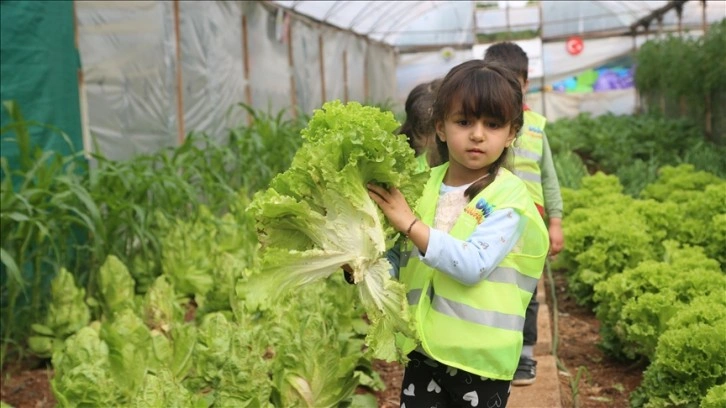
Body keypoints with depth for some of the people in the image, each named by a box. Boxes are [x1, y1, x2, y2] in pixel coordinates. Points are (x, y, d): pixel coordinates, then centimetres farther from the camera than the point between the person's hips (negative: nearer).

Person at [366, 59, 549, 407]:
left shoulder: (508, 194, -13)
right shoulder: (424, 186, 0)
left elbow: (473, 266, -25)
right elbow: (401, 261, 7)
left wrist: (410, 222, -25)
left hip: (481, 358, -4)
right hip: (424, 349, 4)